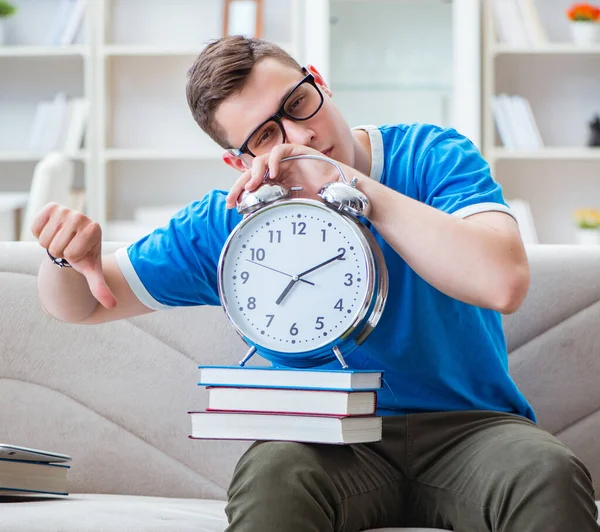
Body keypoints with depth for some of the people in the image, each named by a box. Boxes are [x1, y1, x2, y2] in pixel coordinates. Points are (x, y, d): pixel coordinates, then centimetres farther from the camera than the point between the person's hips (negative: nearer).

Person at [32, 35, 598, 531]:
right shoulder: (226, 224, 4)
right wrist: (69, 257, -12)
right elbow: (79, 304, 14)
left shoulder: (433, 157, -5)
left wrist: (353, 184, -22)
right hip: (335, 445, 2)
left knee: (548, 473, -35)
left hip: (465, 424, -1)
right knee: (272, 469, -34)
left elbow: (503, 283, -24)